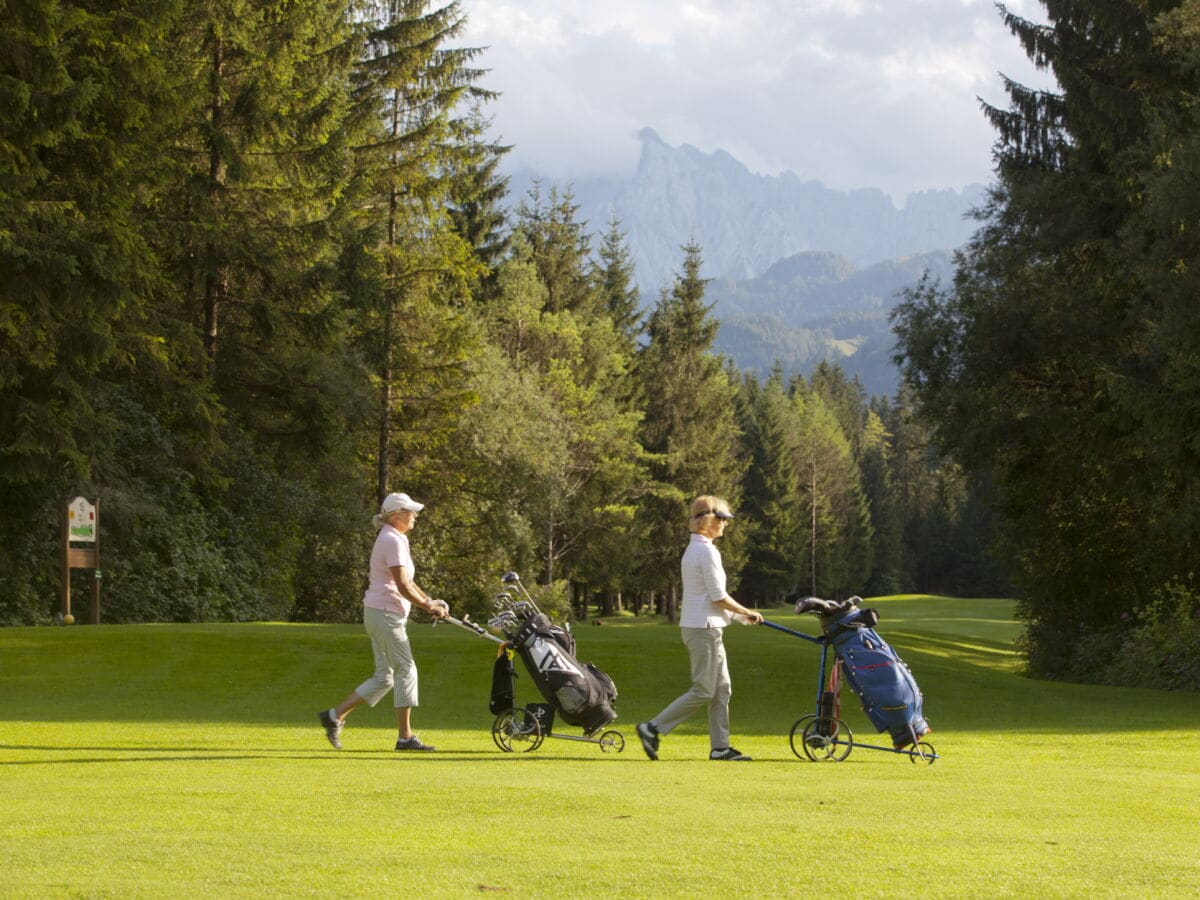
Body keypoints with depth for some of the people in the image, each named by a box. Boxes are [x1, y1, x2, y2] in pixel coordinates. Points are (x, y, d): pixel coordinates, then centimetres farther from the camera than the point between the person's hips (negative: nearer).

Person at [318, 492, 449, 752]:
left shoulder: (395, 539, 18)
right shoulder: (393, 541, -14)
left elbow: (406, 582, 23)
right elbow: (403, 586, -20)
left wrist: (429, 600, 11)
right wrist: (429, 607, -12)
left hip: (379, 614, 10)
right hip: (385, 613, -10)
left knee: (384, 678, 11)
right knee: (406, 671, -6)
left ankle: (335, 715, 11)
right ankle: (405, 737, -3)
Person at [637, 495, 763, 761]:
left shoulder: (693, 549, 15)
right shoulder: (707, 551, -15)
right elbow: (719, 597, -16)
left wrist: (740, 616, 16)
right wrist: (747, 613, -3)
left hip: (696, 626, 10)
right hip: (704, 628, -10)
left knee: (722, 688, 11)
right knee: (704, 691, -6)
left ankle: (720, 747, 11)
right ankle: (653, 728, -6)